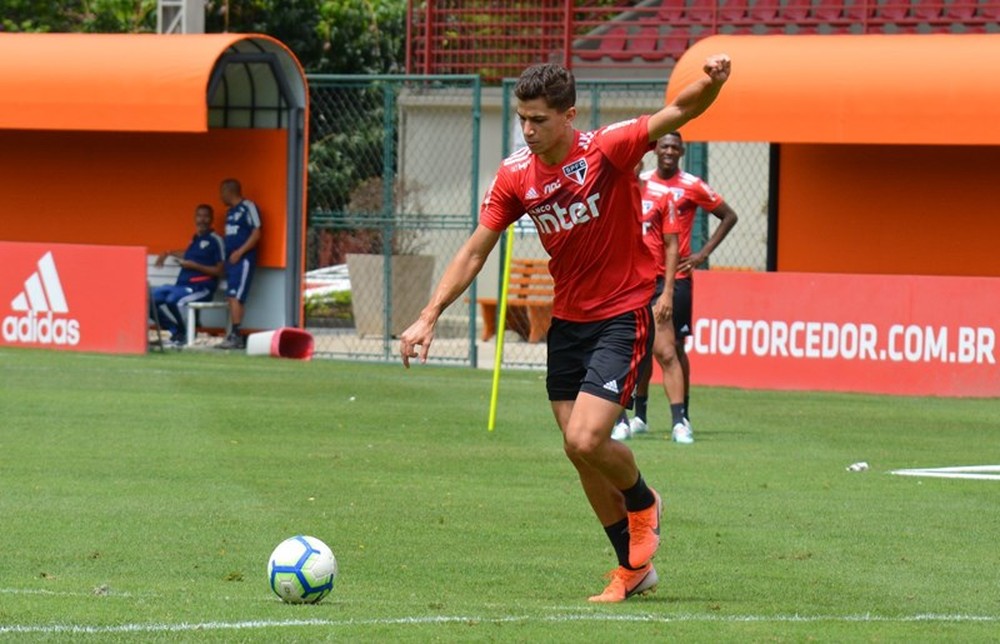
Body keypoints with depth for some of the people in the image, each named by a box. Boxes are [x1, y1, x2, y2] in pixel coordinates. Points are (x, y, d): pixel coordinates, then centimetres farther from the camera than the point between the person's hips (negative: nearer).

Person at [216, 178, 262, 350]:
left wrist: (240, 252, -18)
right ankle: (237, 336, 8)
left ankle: (235, 335, -19)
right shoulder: (230, 212, 19)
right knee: (232, 298, 6)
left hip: (243, 260, -9)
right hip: (231, 260, 9)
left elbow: (256, 234, -12)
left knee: (235, 297, -16)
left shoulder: (248, 207, -7)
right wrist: (227, 255, 13)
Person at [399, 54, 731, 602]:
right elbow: (474, 252, 2)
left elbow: (678, 112, -27)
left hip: (622, 317, -6)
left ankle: (642, 502, 15)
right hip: (567, 320, 6)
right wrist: (429, 318, -6)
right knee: (578, 451, 7)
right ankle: (634, 567, 23)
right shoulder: (515, 176, -3)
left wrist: (710, 83, -49)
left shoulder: (607, 150, -16)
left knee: (586, 439, -19)